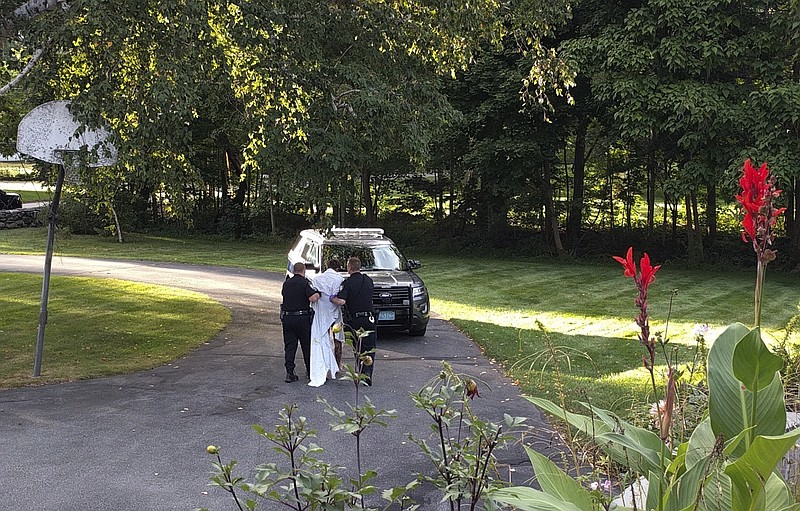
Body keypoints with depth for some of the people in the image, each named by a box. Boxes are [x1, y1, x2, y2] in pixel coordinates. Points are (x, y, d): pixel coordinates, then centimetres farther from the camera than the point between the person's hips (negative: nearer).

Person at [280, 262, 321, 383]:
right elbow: (313, 298, -22)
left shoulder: (286, 283, 9)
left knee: (289, 346, 6)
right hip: (302, 318, -4)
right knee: (307, 345, 11)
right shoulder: (305, 282, -9)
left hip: (287, 317, 4)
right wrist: (318, 293, -3)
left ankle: (289, 373, -1)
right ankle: (310, 371, 22)